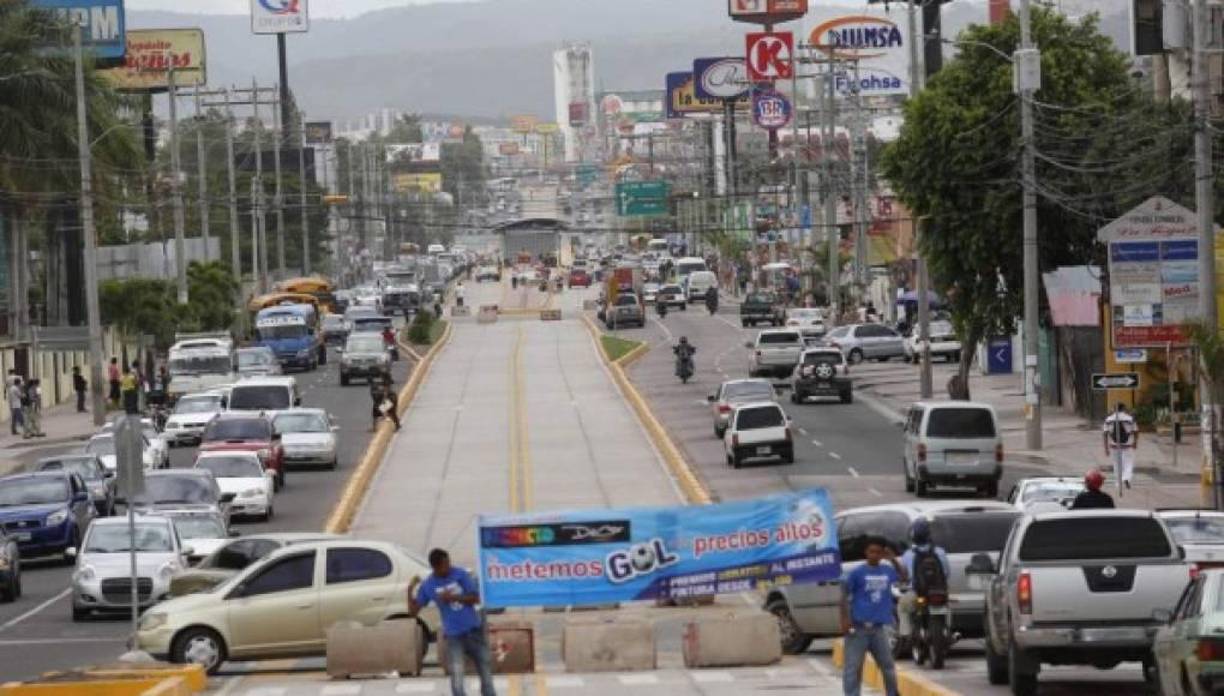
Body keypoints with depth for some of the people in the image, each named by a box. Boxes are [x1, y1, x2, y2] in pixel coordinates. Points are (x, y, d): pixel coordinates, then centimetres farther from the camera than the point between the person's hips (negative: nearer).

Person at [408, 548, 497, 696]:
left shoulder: (460, 574, -5)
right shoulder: (427, 586, -6)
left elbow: (475, 598, -7)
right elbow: (413, 612, -4)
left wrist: (452, 597, -19)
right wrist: (410, 590, -17)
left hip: (474, 630, 2)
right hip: (453, 635, -2)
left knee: (485, 668, 11)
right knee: (456, 674, -9)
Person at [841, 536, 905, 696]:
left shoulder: (888, 571, 6)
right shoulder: (857, 573, -6)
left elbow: (905, 579, 19)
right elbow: (845, 596, -6)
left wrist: (894, 560, 6)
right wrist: (845, 619, -16)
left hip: (879, 628, 4)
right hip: (858, 627, -4)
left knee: (888, 666, 14)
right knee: (853, 667, -4)